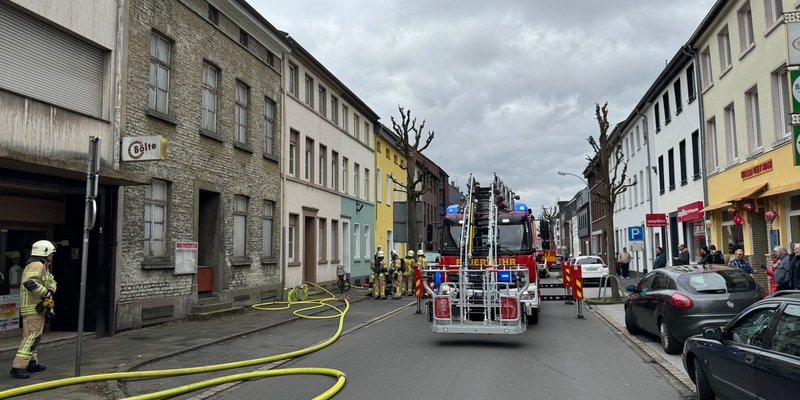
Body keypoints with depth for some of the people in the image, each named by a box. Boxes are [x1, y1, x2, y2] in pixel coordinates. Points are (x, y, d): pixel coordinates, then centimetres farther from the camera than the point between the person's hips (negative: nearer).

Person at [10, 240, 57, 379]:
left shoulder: (42, 266, 18)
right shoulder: (37, 265, -17)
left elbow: (51, 281, 17)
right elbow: (29, 283, -32)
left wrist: (50, 290, -5)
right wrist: (46, 293, -23)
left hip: (37, 308, 11)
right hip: (33, 309, -11)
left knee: (32, 336, 18)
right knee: (32, 337, -12)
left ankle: (32, 363, 29)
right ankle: (18, 367, -12)